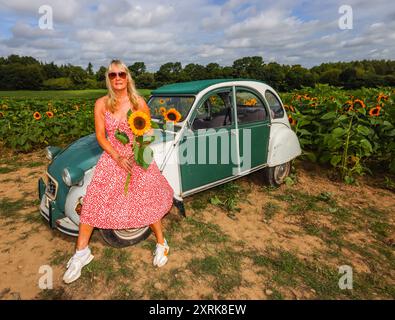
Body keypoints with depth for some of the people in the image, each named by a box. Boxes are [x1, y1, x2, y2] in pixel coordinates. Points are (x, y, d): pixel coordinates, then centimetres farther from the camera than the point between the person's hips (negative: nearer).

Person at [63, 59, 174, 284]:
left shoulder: (139, 102, -5)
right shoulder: (102, 104, -2)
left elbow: (148, 132, 1)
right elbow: (100, 136, -2)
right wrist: (118, 157, -14)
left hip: (138, 157, -1)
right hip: (112, 157, 2)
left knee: (147, 202, -1)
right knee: (93, 201, -2)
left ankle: (161, 244, 22)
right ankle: (82, 252, 16)